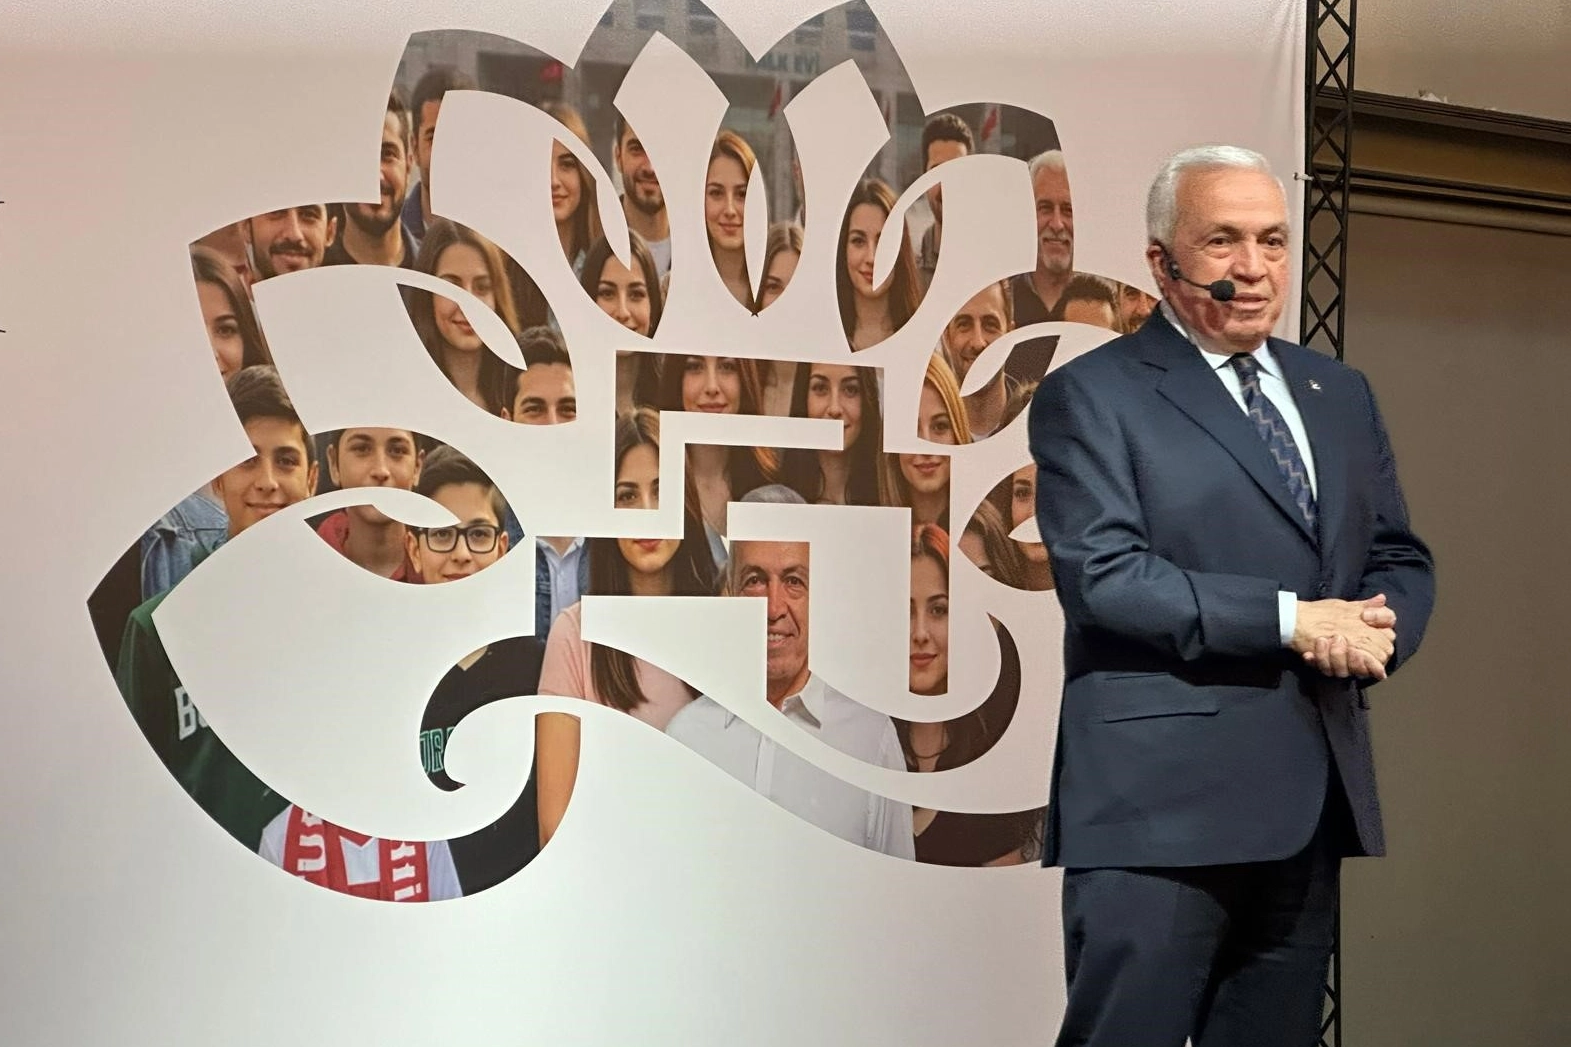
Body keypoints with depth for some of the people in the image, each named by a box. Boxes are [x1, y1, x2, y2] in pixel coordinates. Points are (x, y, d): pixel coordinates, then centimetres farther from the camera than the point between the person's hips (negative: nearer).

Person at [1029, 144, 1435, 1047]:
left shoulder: (1342, 395, 16)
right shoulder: (1092, 395, -4)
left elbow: (1402, 559, 16)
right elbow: (1103, 576, -15)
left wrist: (1371, 629, -7)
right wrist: (1289, 619, -18)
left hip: (1316, 795, 6)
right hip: (1161, 800, -6)